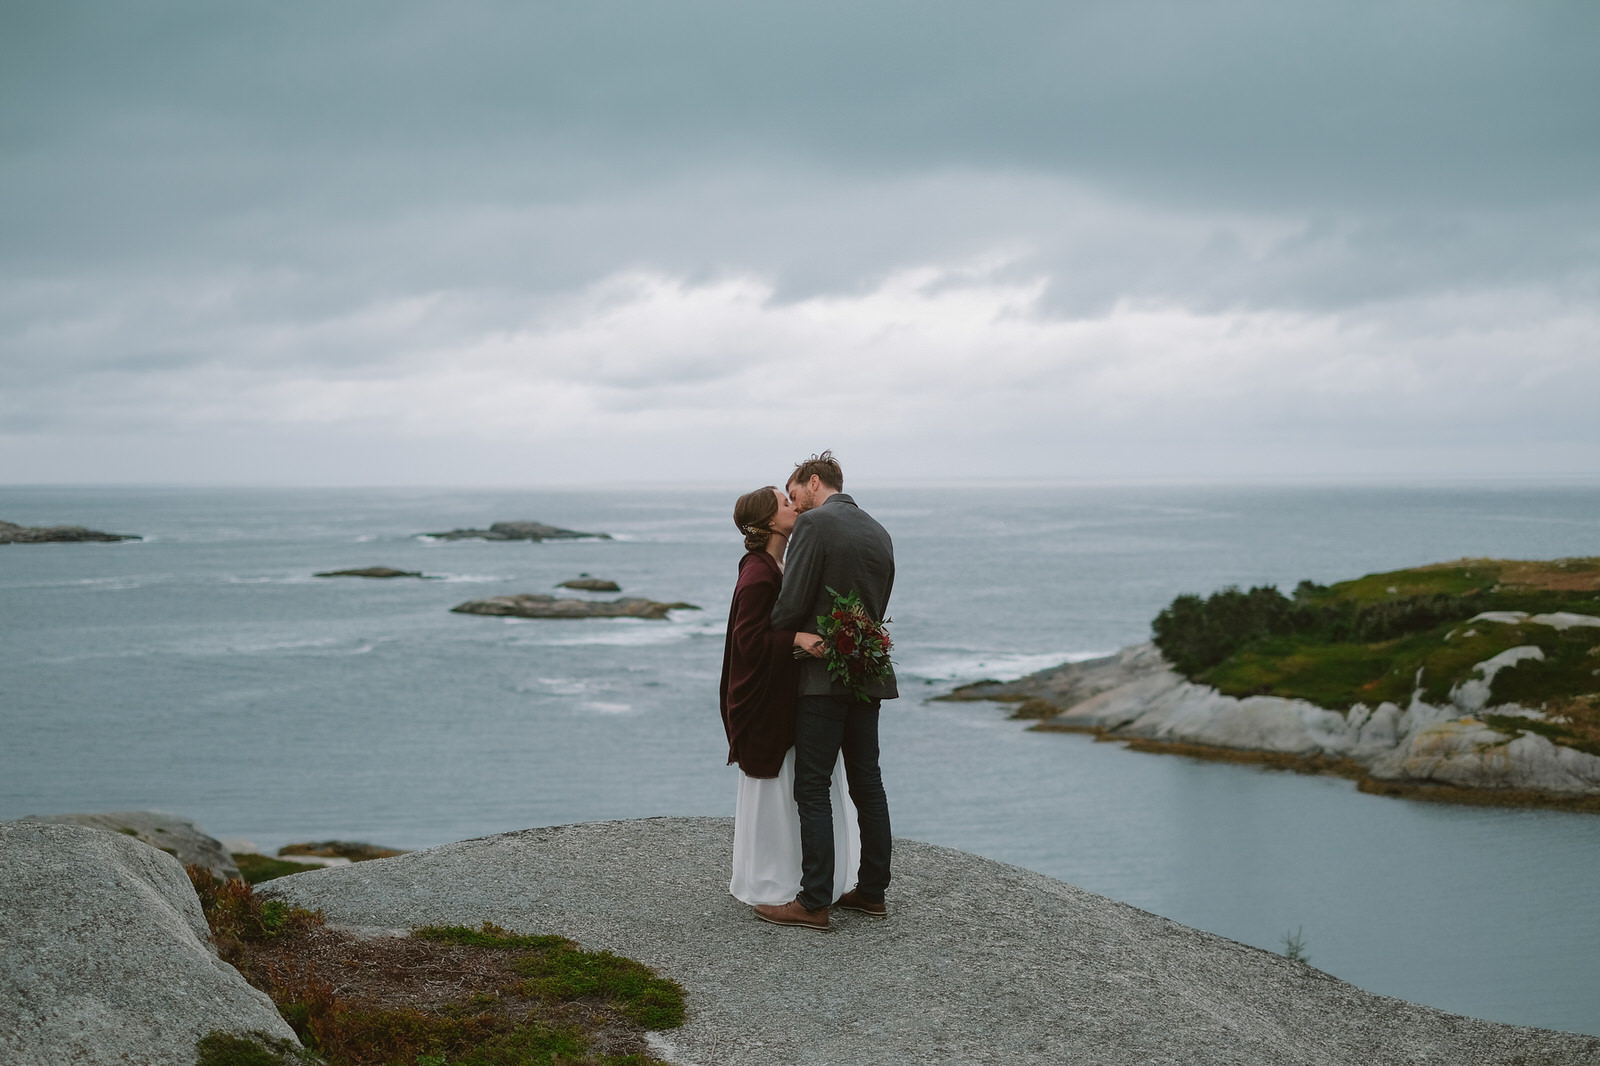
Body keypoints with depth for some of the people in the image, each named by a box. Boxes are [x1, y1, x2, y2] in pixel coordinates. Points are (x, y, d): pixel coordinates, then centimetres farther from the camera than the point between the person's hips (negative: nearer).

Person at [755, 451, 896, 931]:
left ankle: (814, 902, -5)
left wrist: (778, 639, 5)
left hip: (824, 675, -8)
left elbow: (792, 603, -14)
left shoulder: (814, 524, -11)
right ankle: (872, 891, 18)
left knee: (813, 789, -5)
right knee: (867, 784, 12)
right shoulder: (879, 533, 13)